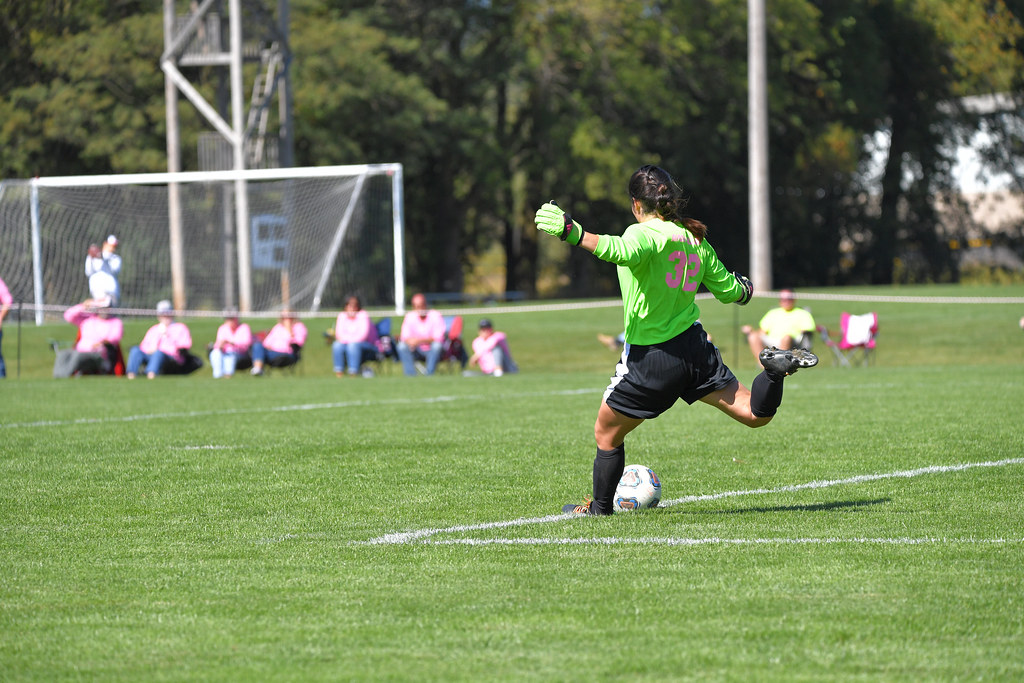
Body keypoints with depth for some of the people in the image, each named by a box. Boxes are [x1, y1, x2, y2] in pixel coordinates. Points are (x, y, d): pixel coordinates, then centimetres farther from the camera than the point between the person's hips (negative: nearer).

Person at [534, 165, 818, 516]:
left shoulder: (645, 233, -15)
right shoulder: (696, 239, 7)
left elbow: (621, 251, -40)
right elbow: (729, 290, 15)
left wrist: (573, 232, -45)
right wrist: (744, 288, 38)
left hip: (650, 359, -5)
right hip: (694, 345, 5)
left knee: (606, 433, 15)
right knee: (756, 414, 7)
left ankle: (600, 508, 24)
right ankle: (775, 368, -20)